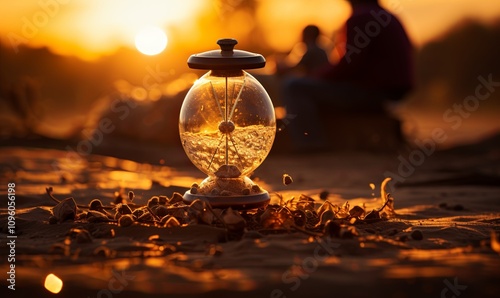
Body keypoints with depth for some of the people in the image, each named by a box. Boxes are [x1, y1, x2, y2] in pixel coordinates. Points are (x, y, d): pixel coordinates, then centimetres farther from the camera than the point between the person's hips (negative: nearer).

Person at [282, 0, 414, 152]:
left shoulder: (360, 18, -11)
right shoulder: (388, 18, 20)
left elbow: (351, 65, -19)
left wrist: (319, 76, -3)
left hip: (372, 94, -11)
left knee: (295, 87, -12)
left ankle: (310, 145, -19)